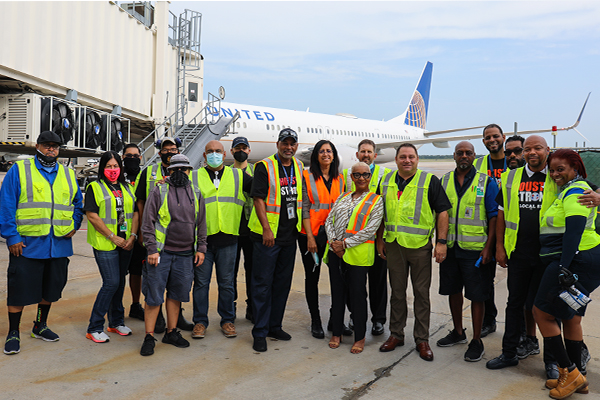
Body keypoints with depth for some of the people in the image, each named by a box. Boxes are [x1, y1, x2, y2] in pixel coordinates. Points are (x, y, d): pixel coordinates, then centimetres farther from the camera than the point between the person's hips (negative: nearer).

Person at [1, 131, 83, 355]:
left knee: (51, 288, 15)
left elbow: (78, 203, 22)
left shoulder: (68, 175, 12)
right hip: (26, 244, -4)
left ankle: (40, 326, 33)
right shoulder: (19, 170, 0)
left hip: (59, 244, 4)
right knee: (19, 289, 1)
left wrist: (74, 226, 6)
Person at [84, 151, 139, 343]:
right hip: (104, 244, -5)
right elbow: (92, 216, -9)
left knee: (120, 282, 11)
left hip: (125, 244, 5)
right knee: (111, 282, -10)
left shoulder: (127, 188, 14)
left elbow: (135, 213, 12)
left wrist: (133, 236, -3)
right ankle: (94, 328, 1)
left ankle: (116, 322, 24)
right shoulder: (94, 187, -2)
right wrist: (112, 237, -13)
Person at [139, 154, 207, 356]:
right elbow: (148, 223, -4)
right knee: (154, 295, 0)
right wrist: (152, 249, -10)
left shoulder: (196, 195, 11)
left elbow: (201, 224, 15)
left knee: (176, 294, 12)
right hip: (161, 252, -3)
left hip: (185, 254, 4)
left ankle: (171, 332, 25)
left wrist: (201, 248, 8)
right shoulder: (159, 192, -1)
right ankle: (149, 337, 10)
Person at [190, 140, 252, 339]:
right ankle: (200, 321, 18)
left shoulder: (238, 176, 9)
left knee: (226, 283, 8)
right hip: (202, 239, 0)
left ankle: (227, 320, 21)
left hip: (228, 239, 1)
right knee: (201, 282, 5)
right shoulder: (194, 178, 7)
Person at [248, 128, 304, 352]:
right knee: (262, 283, -1)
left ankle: (274, 326, 26)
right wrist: (266, 228, -19)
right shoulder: (264, 167, -8)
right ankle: (260, 332, 9)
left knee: (282, 283, 13)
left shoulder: (299, 167, 11)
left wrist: (300, 225, 13)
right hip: (267, 235, -6)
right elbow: (258, 199, -13)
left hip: (290, 234, 6)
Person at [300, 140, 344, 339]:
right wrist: (310, 236, -11)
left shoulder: (339, 179, 10)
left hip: (334, 234, 3)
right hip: (310, 234, -3)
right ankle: (315, 321, 19)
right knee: (312, 276, 6)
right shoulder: (307, 176, -2)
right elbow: (304, 207, -6)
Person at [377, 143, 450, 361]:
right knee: (397, 292, 13)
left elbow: (442, 212, -4)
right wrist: (380, 240, 12)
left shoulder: (430, 181, -3)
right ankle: (396, 334, 25)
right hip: (393, 245, 3)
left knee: (422, 293, 5)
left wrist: (441, 241, -10)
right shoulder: (386, 181, 9)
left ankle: (422, 339, 16)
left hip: (420, 246, -3)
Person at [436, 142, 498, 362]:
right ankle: (458, 332, 32)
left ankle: (477, 341, 13)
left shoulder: (486, 182, -2)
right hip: (450, 247, 4)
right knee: (453, 289, 15)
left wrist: (488, 247, -12)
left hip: (475, 249, -4)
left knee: (476, 295, 1)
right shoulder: (444, 181, 9)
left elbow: (494, 217, -4)